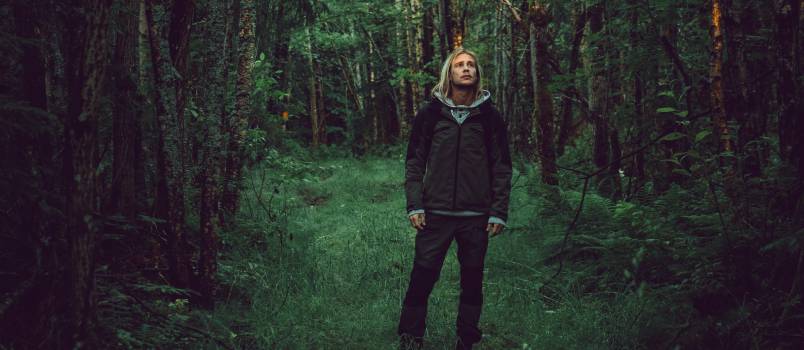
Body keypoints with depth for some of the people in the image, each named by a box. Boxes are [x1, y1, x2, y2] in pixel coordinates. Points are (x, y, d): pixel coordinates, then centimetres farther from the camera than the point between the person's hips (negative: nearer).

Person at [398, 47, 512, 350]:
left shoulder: (489, 116, 4)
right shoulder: (430, 114, 3)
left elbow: (502, 167, 5)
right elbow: (414, 162, 5)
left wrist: (499, 212, -1)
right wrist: (415, 206, -3)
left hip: (477, 217, 1)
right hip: (435, 213, -1)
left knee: (472, 281, 8)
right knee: (422, 277, -2)